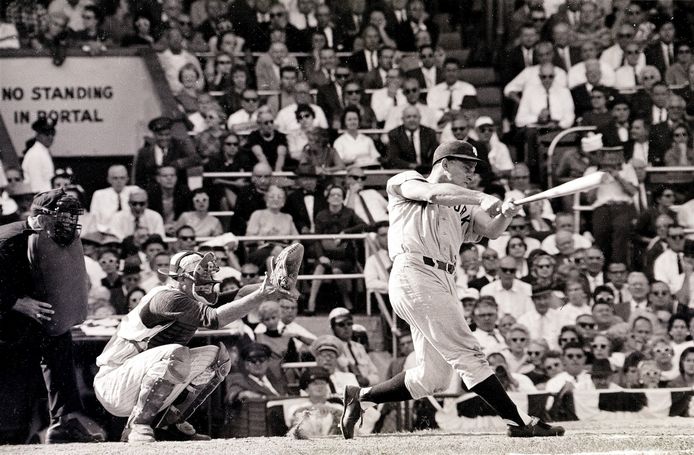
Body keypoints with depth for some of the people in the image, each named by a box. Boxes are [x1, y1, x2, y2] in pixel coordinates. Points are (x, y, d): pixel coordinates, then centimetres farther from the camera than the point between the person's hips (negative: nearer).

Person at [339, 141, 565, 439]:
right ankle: (518, 421, -22)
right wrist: (482, 198, -16)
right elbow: (432, 193, -10)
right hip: (414, 275, -8)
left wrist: (505, 215, -8)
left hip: (444, 283, 8)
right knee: (466, 353, -15)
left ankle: (361, 397, 20)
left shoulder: (461, 209, 29)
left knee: (431, 378, 5)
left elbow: (490, 230, 14)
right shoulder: (404, 182, 12)